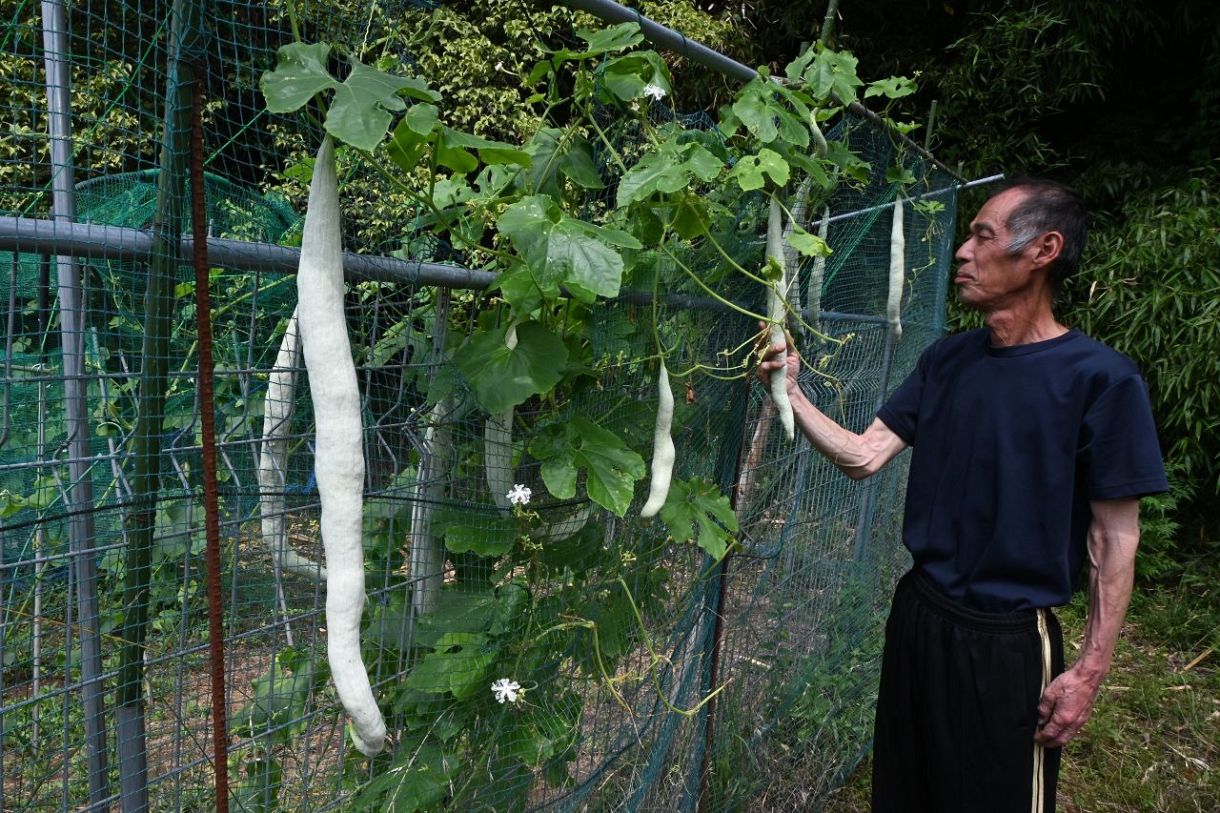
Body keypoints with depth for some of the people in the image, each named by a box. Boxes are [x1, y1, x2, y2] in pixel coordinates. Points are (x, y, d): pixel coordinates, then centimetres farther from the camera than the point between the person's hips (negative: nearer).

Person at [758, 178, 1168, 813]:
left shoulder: (1099, 379, -15)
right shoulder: (947, 361, 1)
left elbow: (1114, 539, -11)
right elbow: (863, 456, -1)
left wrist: (1091, 669, -10)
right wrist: (791, 391, -12)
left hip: (1010, 642, -5)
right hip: (919, 616, 5)